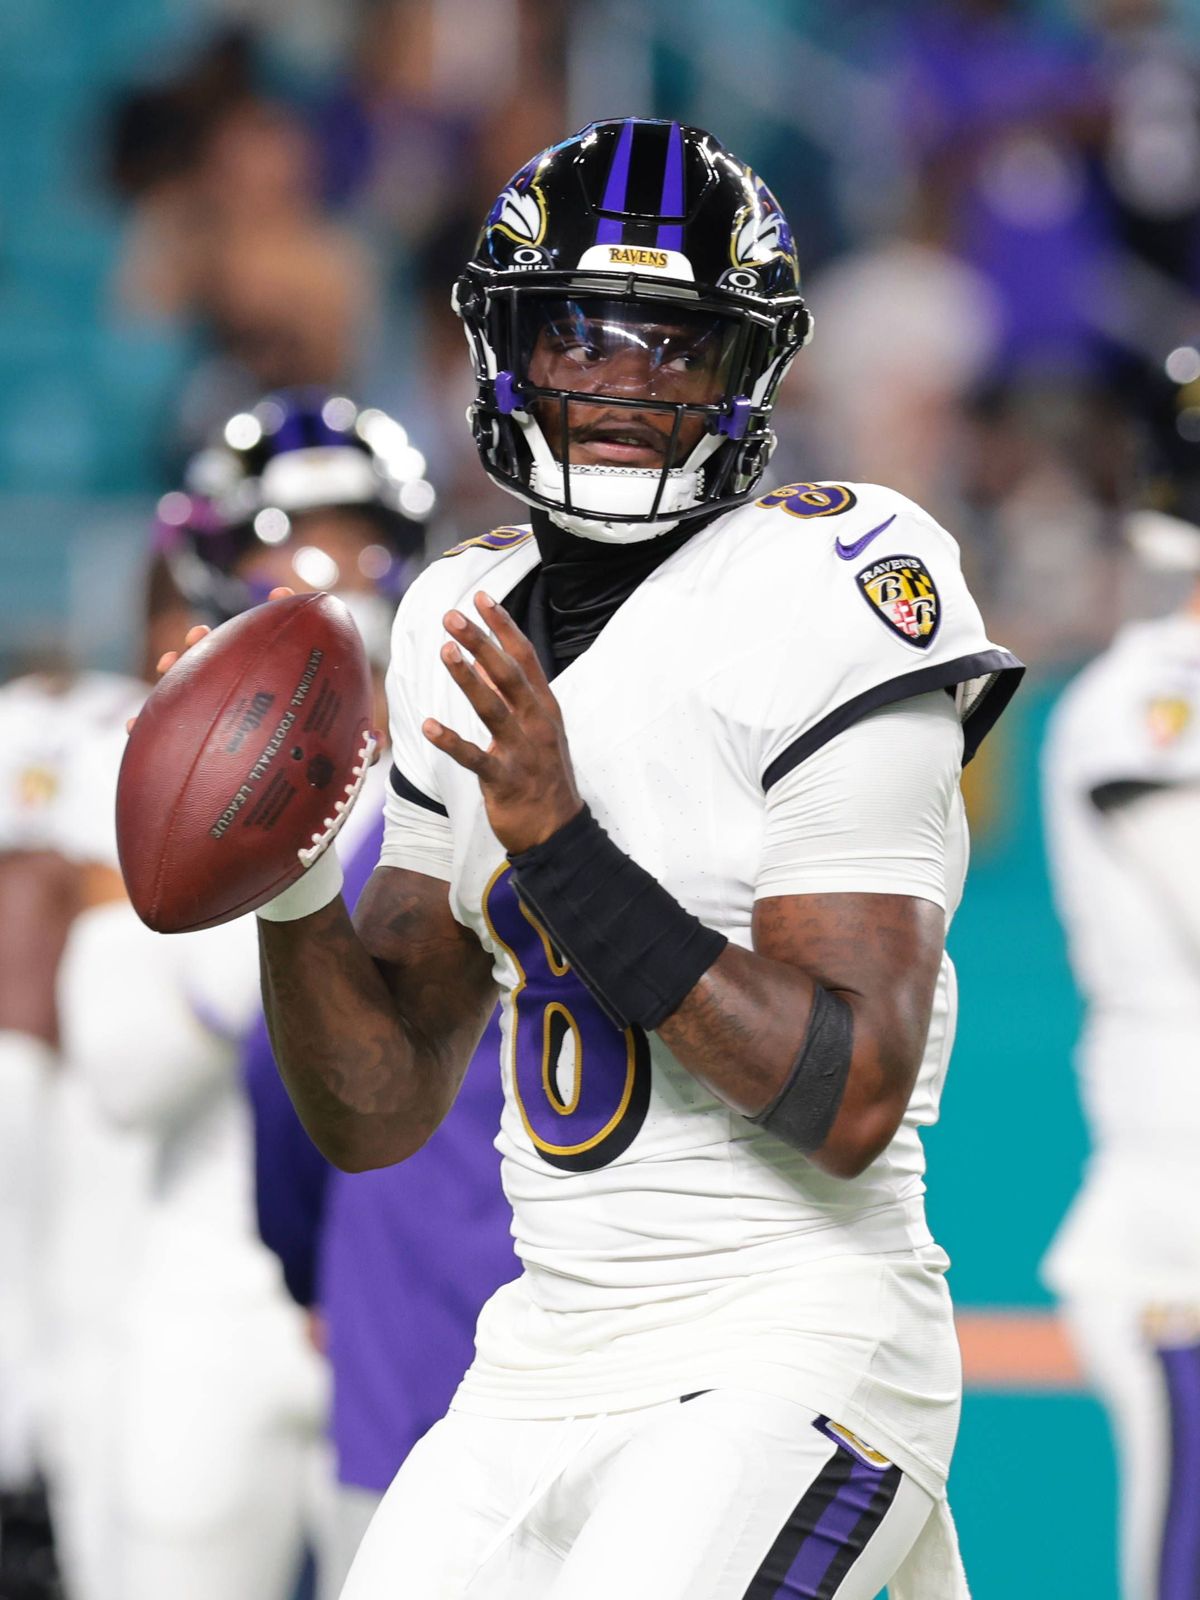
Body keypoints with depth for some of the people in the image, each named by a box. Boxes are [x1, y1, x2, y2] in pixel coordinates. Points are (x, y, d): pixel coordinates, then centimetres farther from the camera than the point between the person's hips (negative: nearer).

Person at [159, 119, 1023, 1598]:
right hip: (543, 1363, 7)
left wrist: (564, 848, -22)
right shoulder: (470, 633, 10)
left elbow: (853, 1099, -18)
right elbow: (377, 1116, 11)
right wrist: (288, 886, -6)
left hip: (795, 1355, -7)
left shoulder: (819, 612, -10)